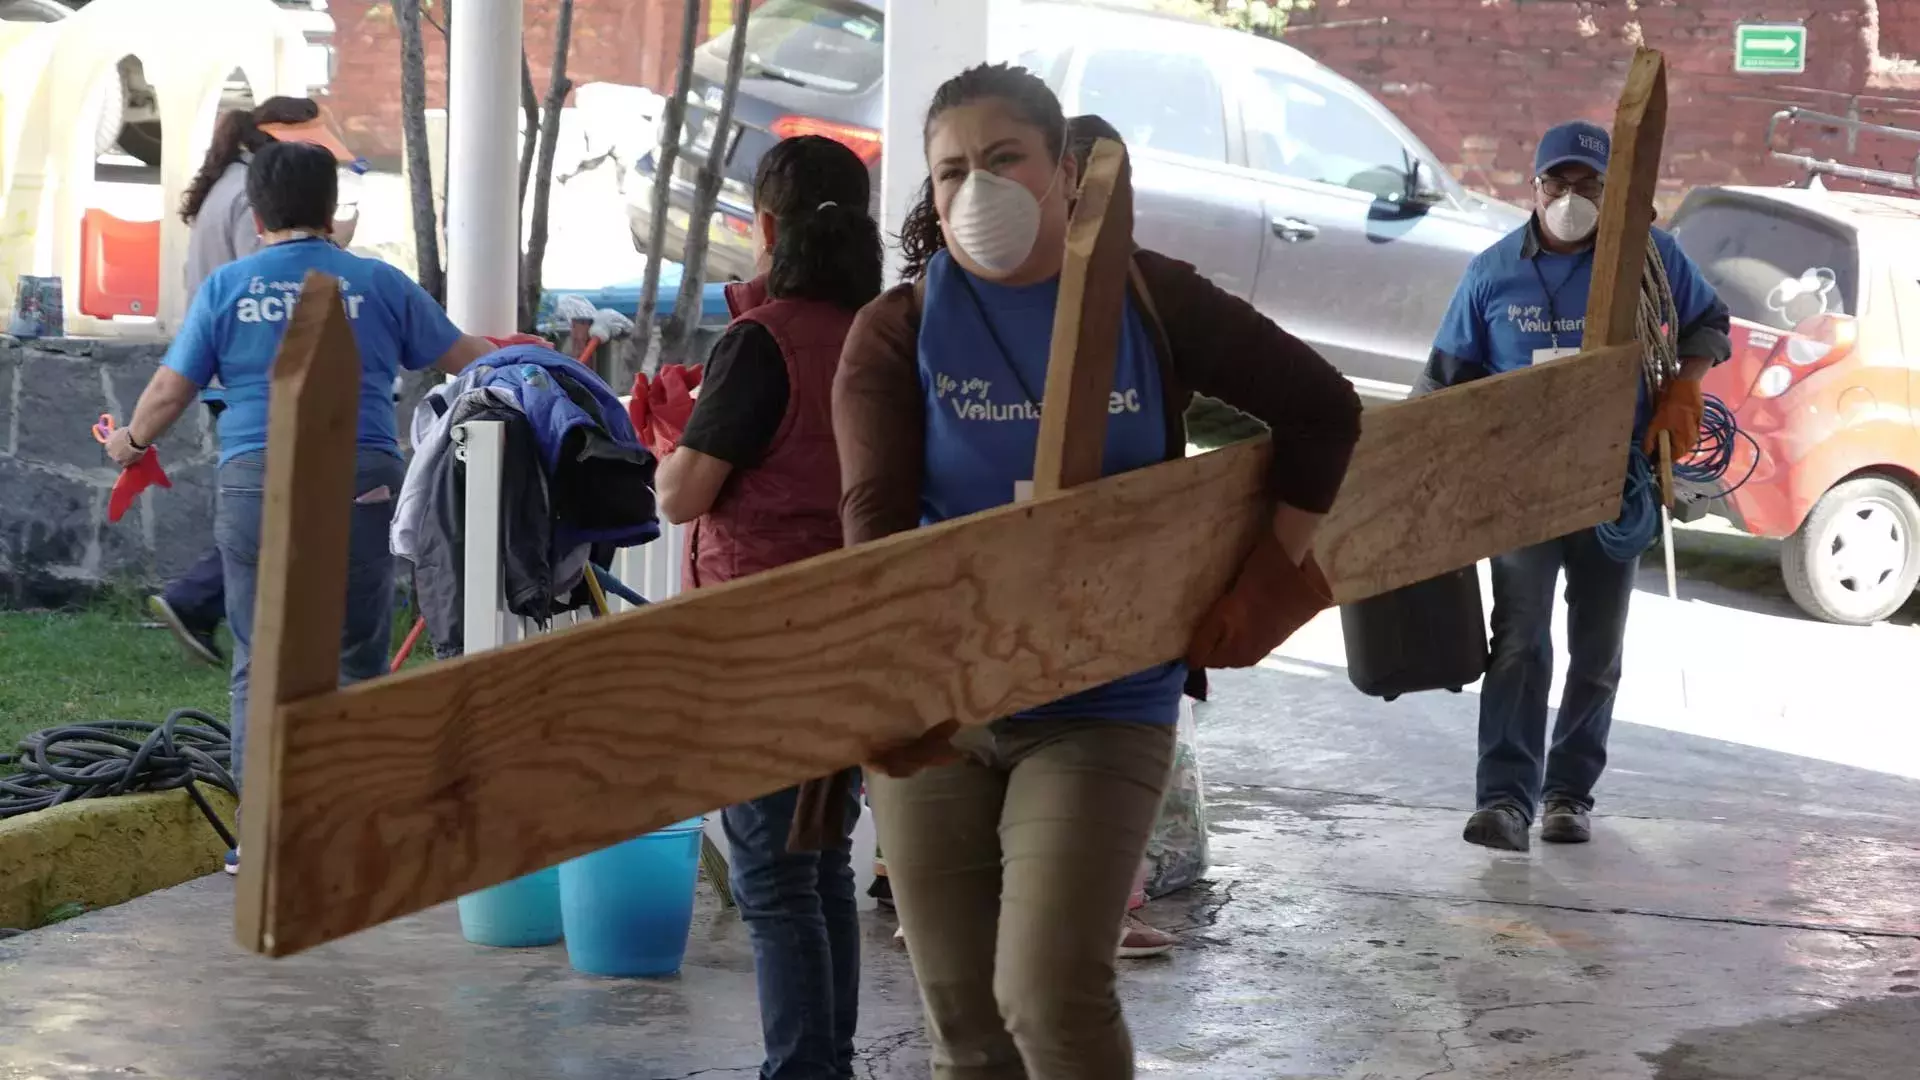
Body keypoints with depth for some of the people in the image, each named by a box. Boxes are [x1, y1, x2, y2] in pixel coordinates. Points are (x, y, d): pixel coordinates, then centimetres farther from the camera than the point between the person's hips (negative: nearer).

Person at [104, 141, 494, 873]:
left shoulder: (226, 288, 6)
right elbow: (460, 357, 12)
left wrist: (131, 442, 26)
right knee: (357, 661, 9)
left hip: (257, 484, 0)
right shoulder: (379, 284, 6)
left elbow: (171, 388, 6)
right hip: (362, 482, 0)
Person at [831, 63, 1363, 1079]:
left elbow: (1321, 409, 5)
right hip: (935, 703, 1)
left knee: (1051, 994, -18)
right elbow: (875, 517, -16)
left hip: (1101, 703, -1)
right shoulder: (897, 332, -4)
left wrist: (1272, 576, -5)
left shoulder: (1150, 302, -2)